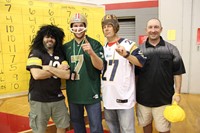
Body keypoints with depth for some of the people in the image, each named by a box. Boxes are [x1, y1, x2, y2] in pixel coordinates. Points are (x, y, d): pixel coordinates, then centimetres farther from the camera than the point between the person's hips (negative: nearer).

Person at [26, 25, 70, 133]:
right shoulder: (35, 53, -7)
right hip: (39, 99, -4)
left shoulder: (60, 55, 6)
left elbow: (66, 75, -6)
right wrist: (58, 70, -12)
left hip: (57, 98, 5)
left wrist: (49, 68, -15)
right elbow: (37, 75, -23)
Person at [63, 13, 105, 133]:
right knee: (76, 123, 22)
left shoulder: (95, 44, -7)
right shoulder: (66, 47, 6)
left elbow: (100, 66, -15)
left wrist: (91, 52, -31)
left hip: (91, 93, -4)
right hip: (73, 93, 4)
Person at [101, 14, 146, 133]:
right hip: (107, 96, 6)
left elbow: (141, 63, -17)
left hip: (124, 96, -6)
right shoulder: (103, 48, 12)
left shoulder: (128, 44, -6)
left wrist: (126, 54, -29)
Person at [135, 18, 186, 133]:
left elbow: (177, 73, 0)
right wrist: (134, 93, 2)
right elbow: (134, 73, 4)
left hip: (164, 98, -1)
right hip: (143, 98, 1)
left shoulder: (171, 49, -3)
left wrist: (177, 93, -5)